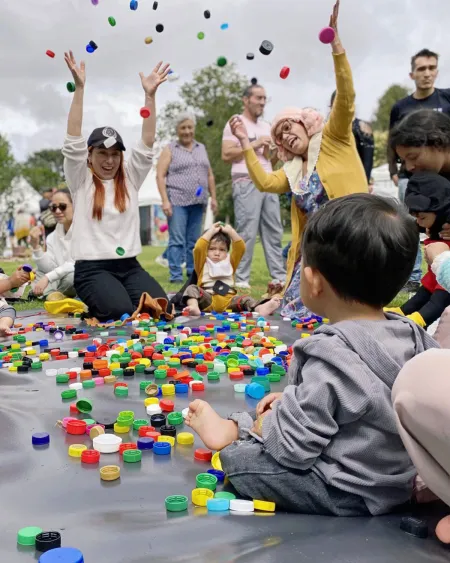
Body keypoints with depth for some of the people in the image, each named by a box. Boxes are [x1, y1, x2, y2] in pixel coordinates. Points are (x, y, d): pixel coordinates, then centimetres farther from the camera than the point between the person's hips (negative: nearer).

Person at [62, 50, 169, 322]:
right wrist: (80, 88, -18)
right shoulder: (81, 181, 2)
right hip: (93, 268, -3)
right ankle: (94, 305, 6)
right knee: (120, 311, -29)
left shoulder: (130, 179, 9)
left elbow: (147, 145, -1)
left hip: (129, 265, 4)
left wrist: (150, 95, -10)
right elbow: (73, 142, -10)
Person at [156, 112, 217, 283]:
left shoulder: (201, 148, 18)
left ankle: (193, 273, 15)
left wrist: (213, 197, 12)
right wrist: (165, 200, -13)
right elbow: (160, 176, -4)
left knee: (194, 240, 8)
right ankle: (175, 275, -5)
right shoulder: (170, 150, 4)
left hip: (197, 202, 4)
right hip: (177, 201, -4)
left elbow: (209, 175, 20)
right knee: (177, 240, -7)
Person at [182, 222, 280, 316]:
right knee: (192, 289, -27)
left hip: (228, 300, 3)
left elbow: (241, 248, 13)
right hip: (207, 300, -2)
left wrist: (231, 231, 10)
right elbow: (198, 248, -3)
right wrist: (211, 231, 4)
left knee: (245, 299, -23)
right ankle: (194, 308, -57)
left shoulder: (229, 263, 25)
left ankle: (259, 309, -53)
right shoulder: (203, 263, 15)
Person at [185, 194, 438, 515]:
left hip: (350, 493, -8)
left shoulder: (332, 357, -31)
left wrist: (261, 424, -4)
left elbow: (294, 445, -25)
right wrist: (294, 403, 7)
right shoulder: (413, 335, -6)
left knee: (240, 458, -1)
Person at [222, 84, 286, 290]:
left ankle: (279, 277, 8)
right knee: (246, 233, -9)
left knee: (274, 232, 4)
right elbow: (227, 155, -10)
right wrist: (254, 144, -10)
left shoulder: (266, 126, 21)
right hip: (247, 184, -7)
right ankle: (241, 279, -4)